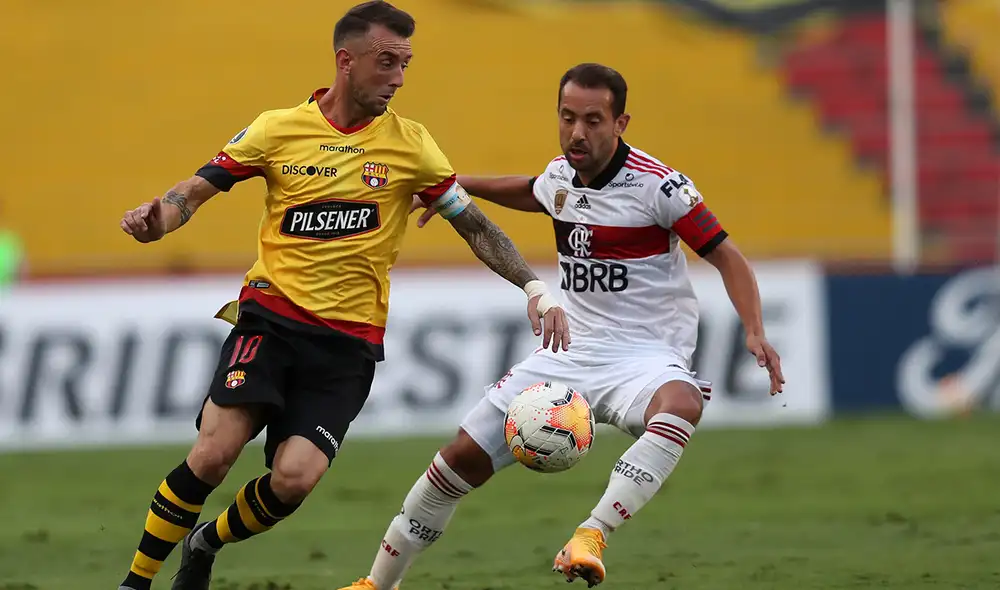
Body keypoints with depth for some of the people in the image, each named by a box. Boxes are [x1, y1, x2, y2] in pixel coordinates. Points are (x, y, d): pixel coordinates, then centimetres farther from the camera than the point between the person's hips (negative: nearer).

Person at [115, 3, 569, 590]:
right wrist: (155, 219, -16)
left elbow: (474, 226, 8)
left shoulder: (410, 144, 1)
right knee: (213, 455, -19)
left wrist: (535, 287, -2)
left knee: (294, 479, -16)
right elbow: (197, 190, 6)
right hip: (271, 315, -1)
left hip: (349, 341, 1)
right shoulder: (278, 130, 0)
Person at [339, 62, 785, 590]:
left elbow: (725, 255, -11)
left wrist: (754, 333, -24)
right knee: (463, 457, -1)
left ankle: (591, 537, -47)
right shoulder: (560, 176, 6)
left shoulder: (657, 184, -14)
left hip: (644, 358, -6)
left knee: (681, 405, -42)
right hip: (570, 353, 6)